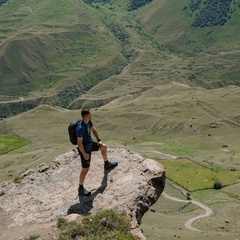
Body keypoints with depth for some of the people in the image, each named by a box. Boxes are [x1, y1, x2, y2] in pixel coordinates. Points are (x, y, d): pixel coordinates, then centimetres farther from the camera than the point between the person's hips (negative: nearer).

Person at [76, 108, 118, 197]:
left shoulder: (89, 122, -5)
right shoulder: (80, 128, -33)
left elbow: (93, 130, 14)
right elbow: (79, 143, -29)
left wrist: (99, 140, 7)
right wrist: (84, 154, -24)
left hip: (90, 144, 9)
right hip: (84, 149, -9)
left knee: (104, 146, 26)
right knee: (85, 169, -4)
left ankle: (107, 164, 49)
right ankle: (81, 188, 10)